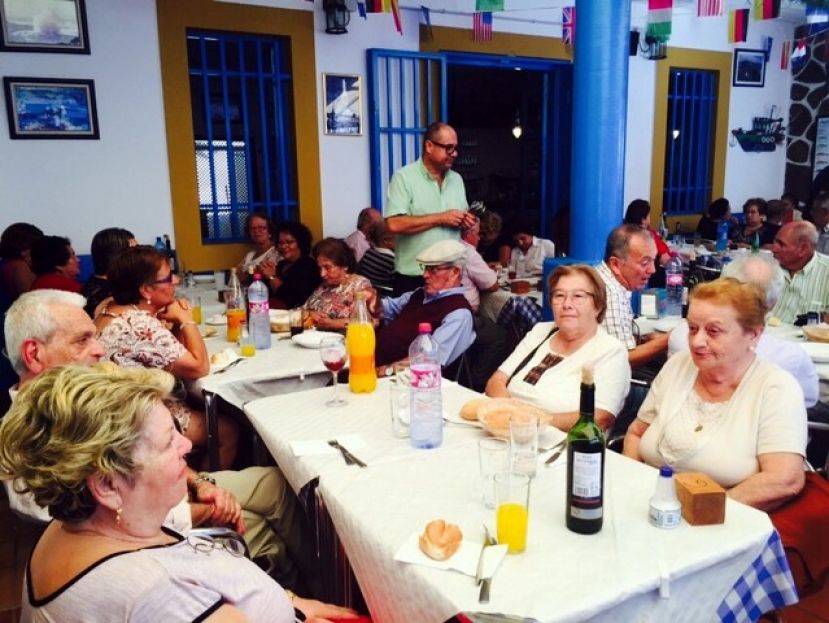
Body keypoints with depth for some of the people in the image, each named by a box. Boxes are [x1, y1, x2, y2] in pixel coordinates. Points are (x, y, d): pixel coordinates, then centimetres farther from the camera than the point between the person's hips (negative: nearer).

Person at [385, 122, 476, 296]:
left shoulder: (457, 179, 13)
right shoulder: (404, 177, -7)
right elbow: (394, 224, -19)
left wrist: (465, 220, -2)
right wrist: (440, 218, -16)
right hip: (414, 278, -5)